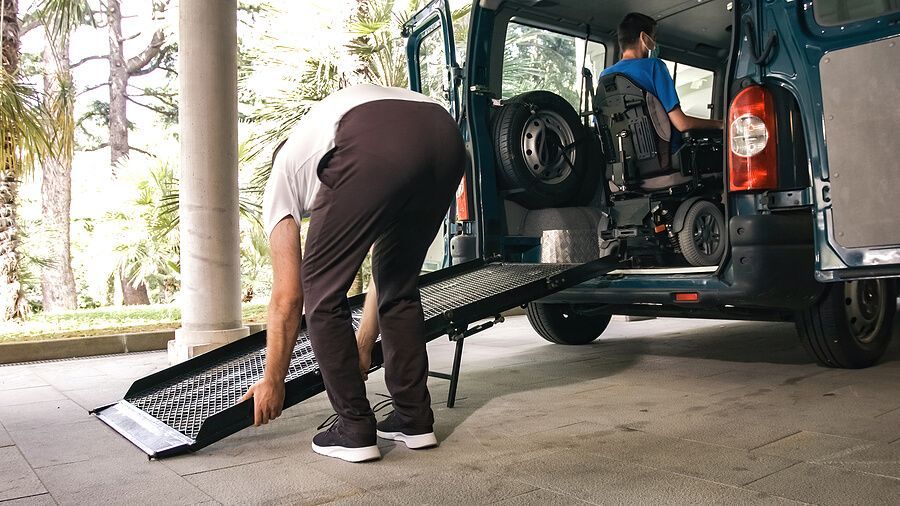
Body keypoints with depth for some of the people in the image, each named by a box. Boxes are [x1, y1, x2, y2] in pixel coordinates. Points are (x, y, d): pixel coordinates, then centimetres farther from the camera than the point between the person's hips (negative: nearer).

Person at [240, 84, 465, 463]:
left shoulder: (281, 180, 31)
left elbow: (287, 297, 26)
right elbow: (384, 272, 47)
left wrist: (273, 382, 38)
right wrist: (363, 349, 58)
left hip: (375, 146, -6)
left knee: (321, 292, 14)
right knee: (399, 285, 26)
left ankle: (355, 432, 20)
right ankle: (414, 421, 30)